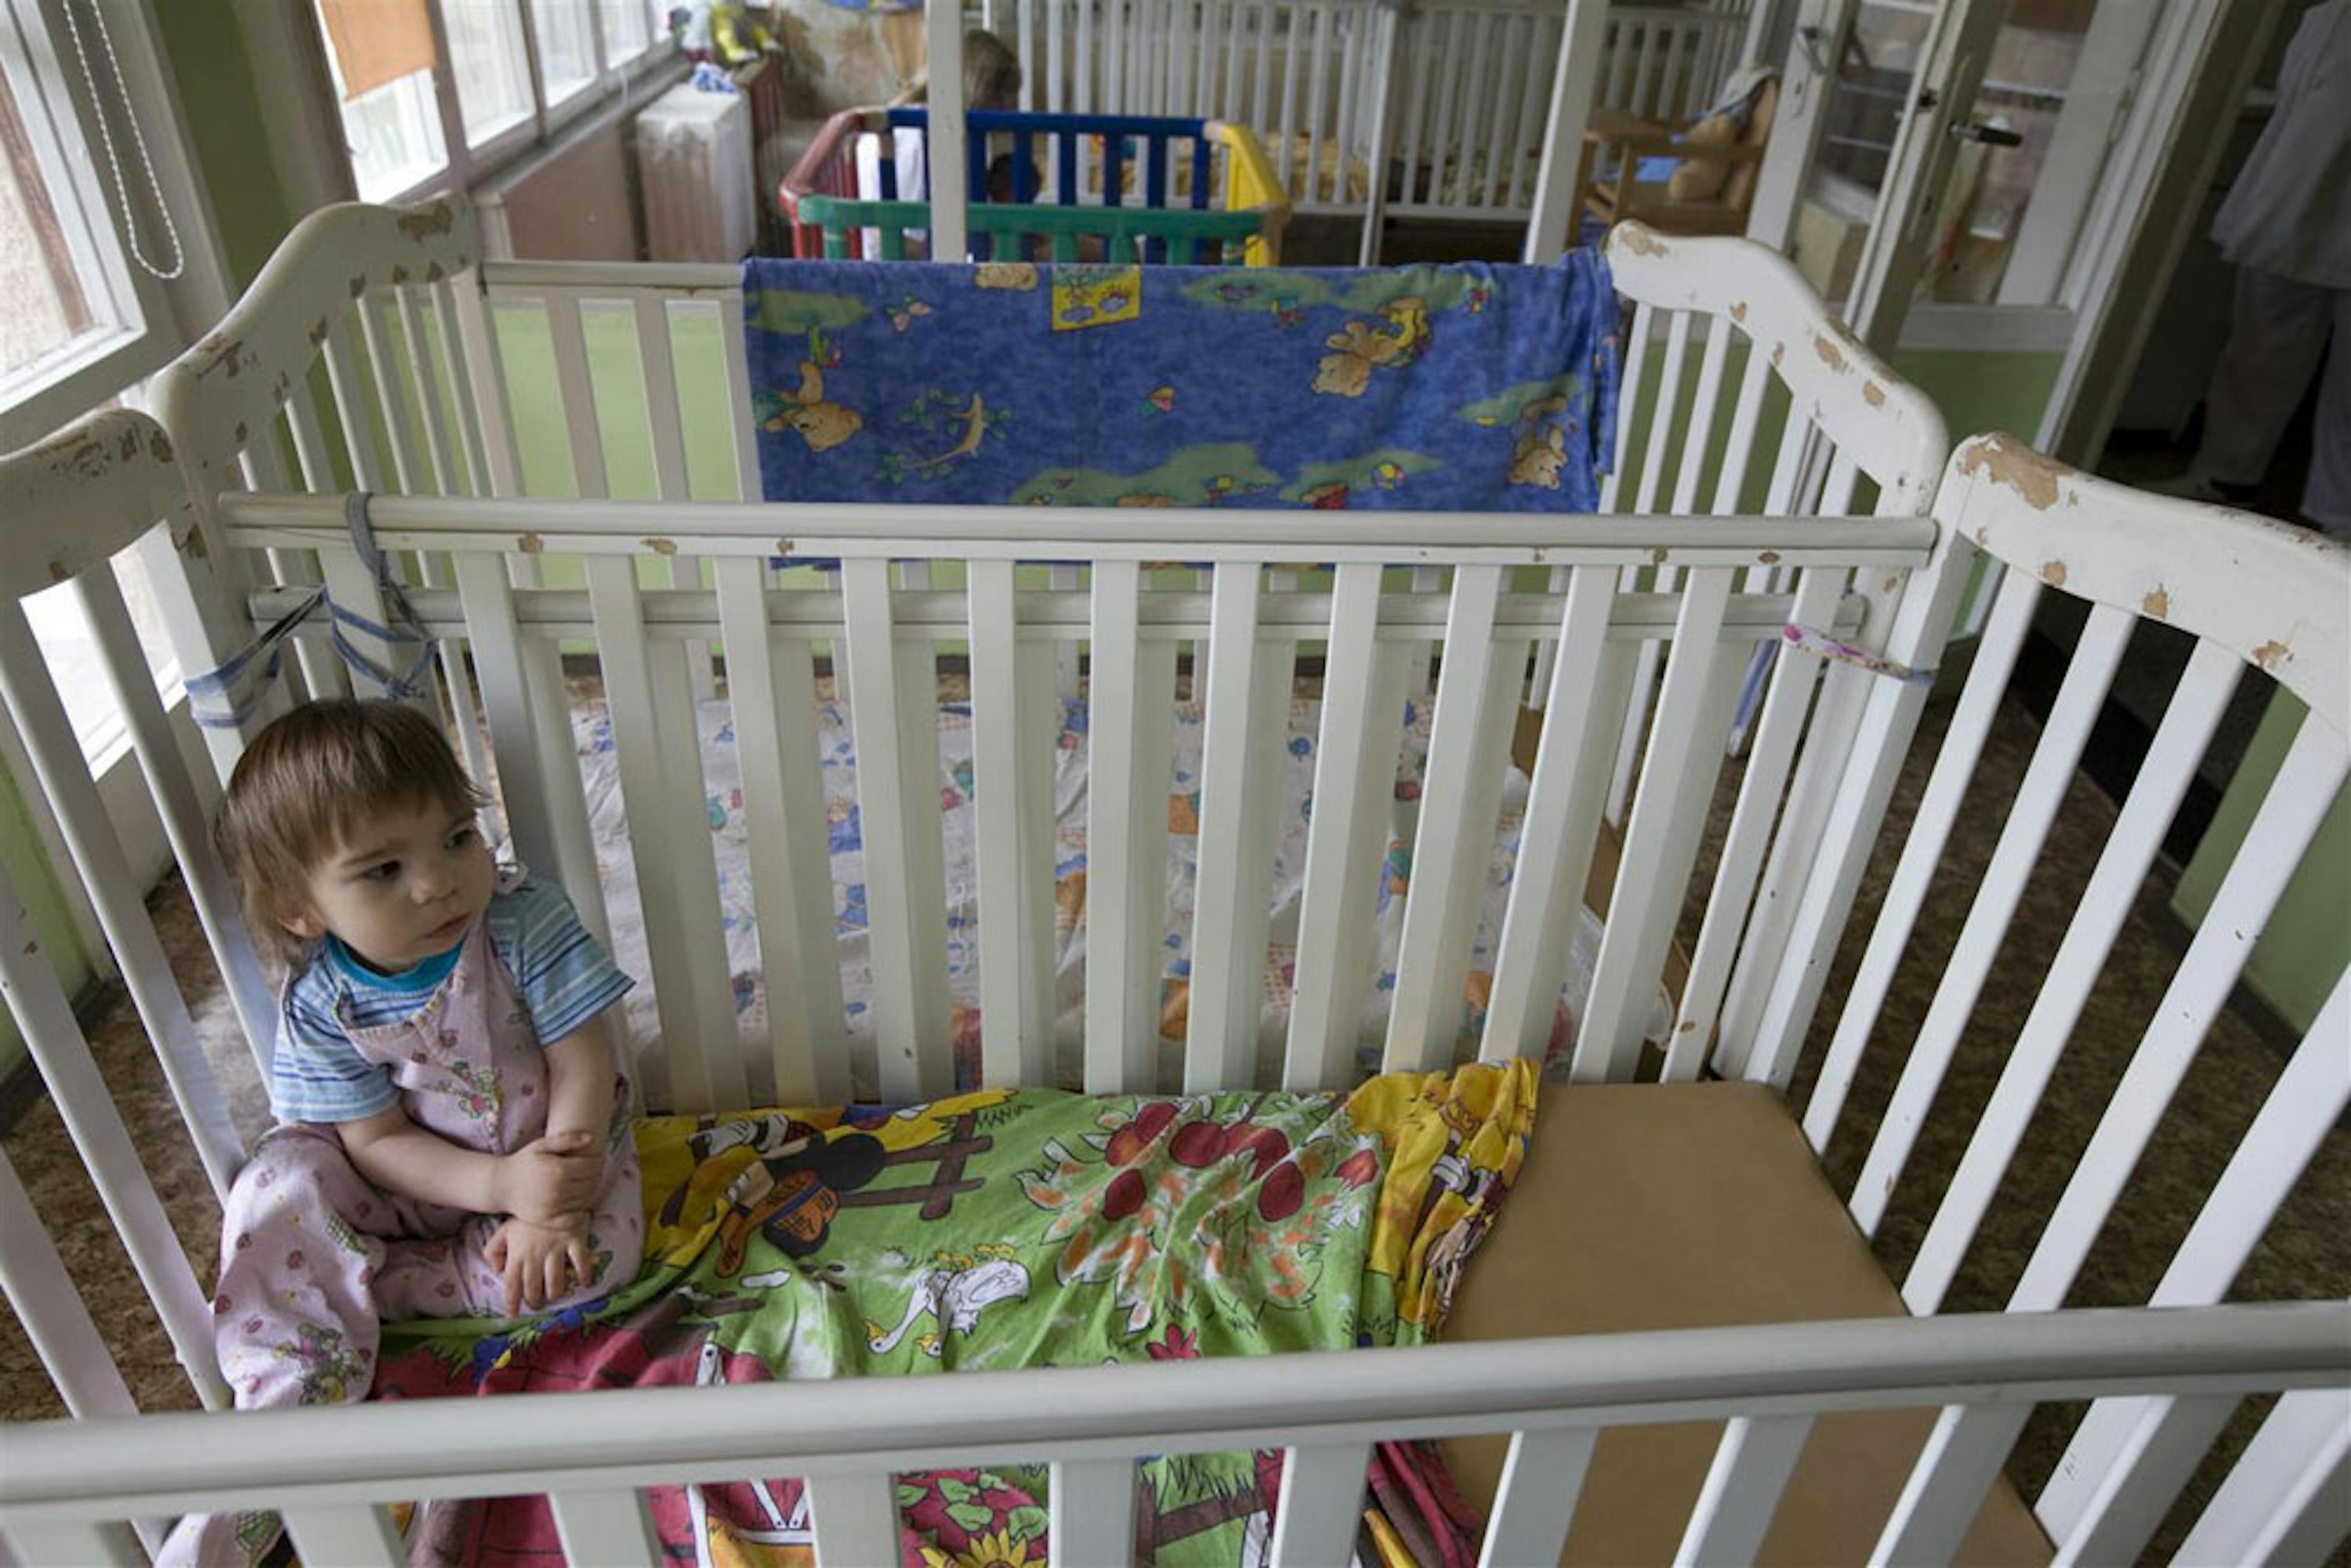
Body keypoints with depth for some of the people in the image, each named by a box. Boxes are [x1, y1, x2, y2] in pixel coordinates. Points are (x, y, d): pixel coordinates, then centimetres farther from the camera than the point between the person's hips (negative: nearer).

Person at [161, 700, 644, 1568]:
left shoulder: (527, 923, -25)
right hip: (419, 1173, 1)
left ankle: (371, 1282, -9)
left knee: (589, 1257, -28)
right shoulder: (318, 1005, -18)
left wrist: (553, 1208, -26)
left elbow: (584, 1070, -21)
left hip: (555, 1146, -1)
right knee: (281, 1183, -23)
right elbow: (378, 1144, -15)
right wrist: (504, 1186, -30)